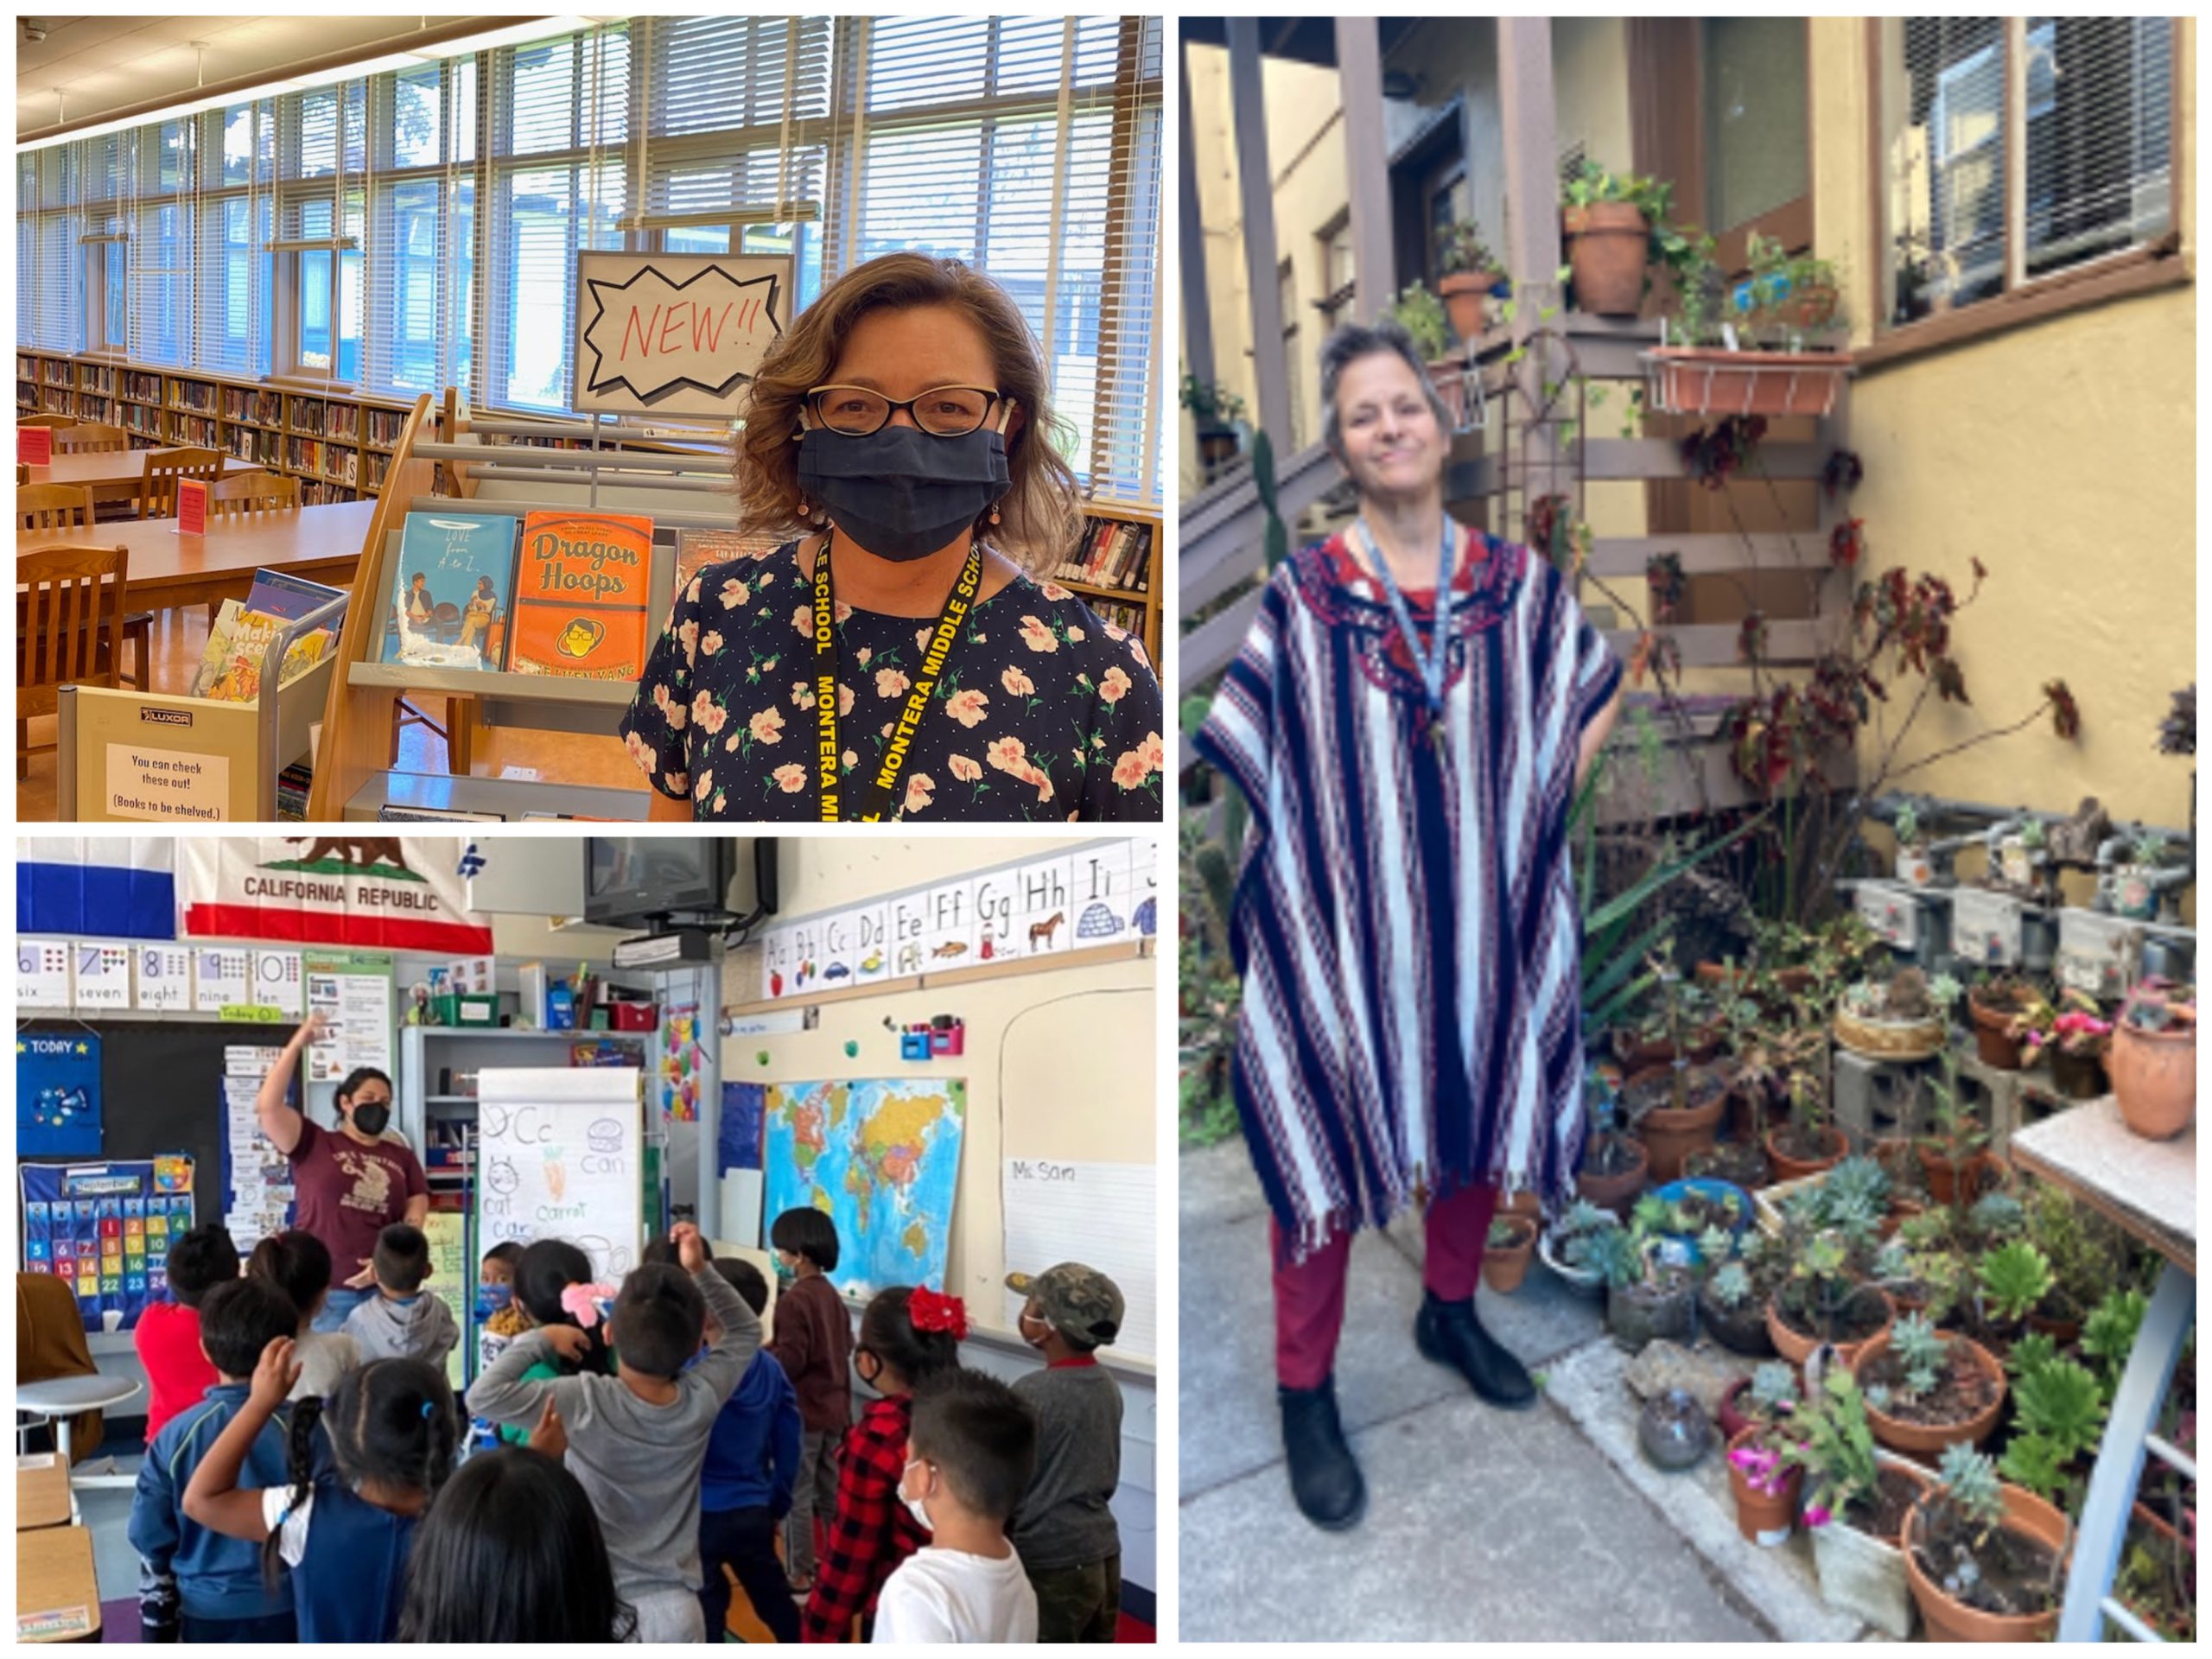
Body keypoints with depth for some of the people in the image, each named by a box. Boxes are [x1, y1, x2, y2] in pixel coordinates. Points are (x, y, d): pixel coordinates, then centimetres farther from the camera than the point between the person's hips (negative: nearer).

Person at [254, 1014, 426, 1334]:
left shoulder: (403, 1158, 14)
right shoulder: (314, 1144, 6)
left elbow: (415, 1217, 8)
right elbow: (267, 1106, -7)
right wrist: (296, 1045, -9)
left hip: (383, 1292, 2)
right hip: (323, 1293, -2)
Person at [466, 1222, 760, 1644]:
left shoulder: (585, 1402, -17)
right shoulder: (702, 1400, -8)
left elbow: (483, 1397, -17)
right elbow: (747, 1332, 9)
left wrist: (539, 1338, -6)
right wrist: (700, 1270, 1)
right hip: (674, 1608, 2)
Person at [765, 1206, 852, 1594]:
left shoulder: (793, 1300, -19)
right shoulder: (831, 1294, 7)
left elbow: (789, 1361, -23)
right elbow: (845, 1346, 15)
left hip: (803, 1413, -8)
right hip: (833, 1407, 8)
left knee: (795, 1495, 2)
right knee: (831, 1491, 18)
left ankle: (799, 1574, 9)